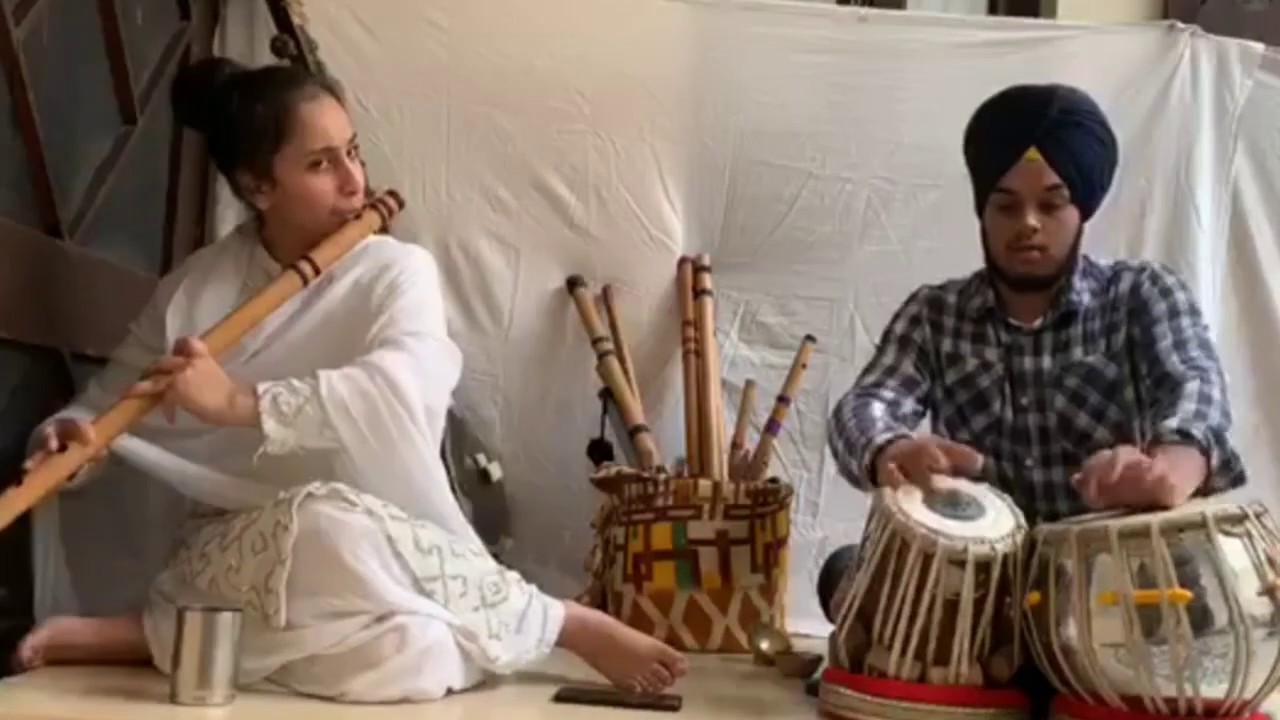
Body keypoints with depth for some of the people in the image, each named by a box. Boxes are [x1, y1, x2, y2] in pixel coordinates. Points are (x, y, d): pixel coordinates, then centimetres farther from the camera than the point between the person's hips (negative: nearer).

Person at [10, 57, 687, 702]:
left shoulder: (396, 271, -2)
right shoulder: (195, 288, 5)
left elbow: (401, 390, -22)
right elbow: (109, 405, 8)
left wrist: (243, 402, -34)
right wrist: (69, 438, -16)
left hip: (386, 552, -1)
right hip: (237, 550, 2)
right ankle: (558, 621, -17)